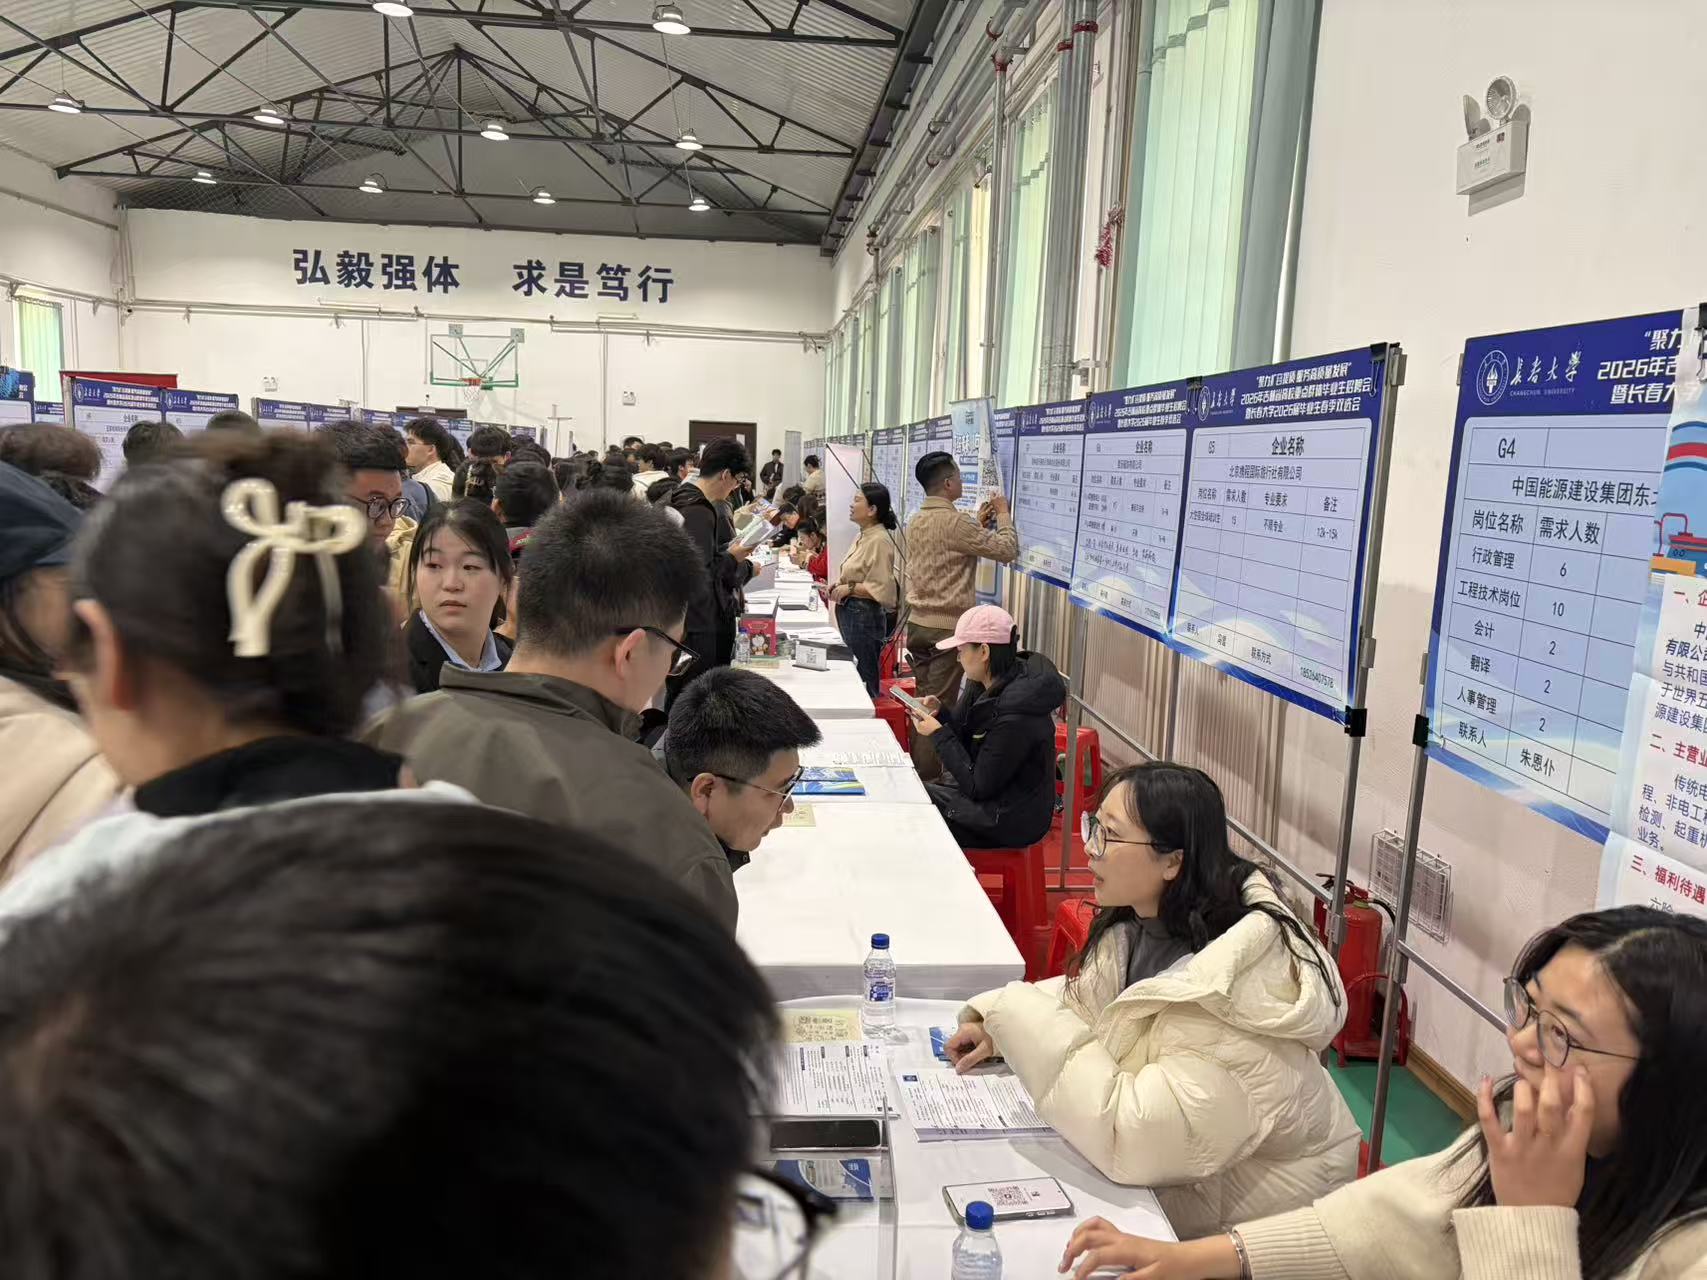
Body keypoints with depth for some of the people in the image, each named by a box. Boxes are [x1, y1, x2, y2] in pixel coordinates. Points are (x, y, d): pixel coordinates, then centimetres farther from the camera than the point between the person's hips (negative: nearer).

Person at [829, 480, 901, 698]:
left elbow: (881, 588, -20)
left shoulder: (879, 540, -16)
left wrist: (849, 588, -19)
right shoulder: (864, 536, 13)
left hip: (864, 616, -9)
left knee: (863, 678, -1)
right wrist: (840, 586, 11)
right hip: (851, 613, 9)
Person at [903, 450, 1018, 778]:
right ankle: (929, 778, 2)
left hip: (917, 622, 8)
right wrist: (1003, 514, 2)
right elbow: (1008, 550, -13)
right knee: (940, 705, -2)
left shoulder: (916, 520, 9)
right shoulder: (955, 522, -17)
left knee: (923, 701, 15)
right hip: (947, 626, -8)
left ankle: (917, 769, 22)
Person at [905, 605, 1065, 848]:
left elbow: (978, 787, -22)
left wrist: (939, 734, -17)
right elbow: (969, 741, 10)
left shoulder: (1016, 717, -29)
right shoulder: (991, 687, -2)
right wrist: (940, 712, -5)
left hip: (1009, 822, -8)